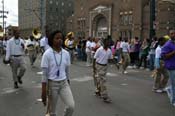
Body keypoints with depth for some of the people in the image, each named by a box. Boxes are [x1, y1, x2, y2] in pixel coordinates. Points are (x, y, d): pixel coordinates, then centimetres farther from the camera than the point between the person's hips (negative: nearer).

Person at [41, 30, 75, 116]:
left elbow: (67, 71, 9)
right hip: (52, 84, -3)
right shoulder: (47, 54, -12)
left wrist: (68, 84, 14)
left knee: (71, 106, -13)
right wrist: (43, 91, -11)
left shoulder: (66, 53, 0)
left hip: (64, 83, 3)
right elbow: (44, 74, -10)